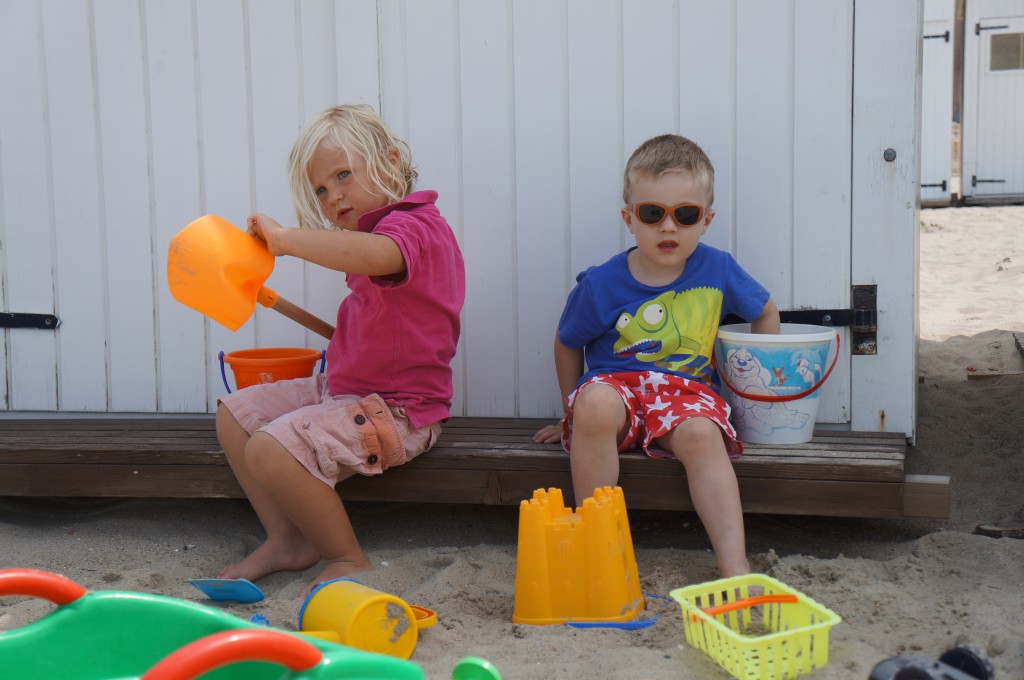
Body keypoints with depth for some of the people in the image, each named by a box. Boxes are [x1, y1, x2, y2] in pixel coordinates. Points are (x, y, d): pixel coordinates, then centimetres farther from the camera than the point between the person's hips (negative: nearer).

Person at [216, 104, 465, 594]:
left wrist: (284, 239, -37)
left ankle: (347, 559, -8)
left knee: (270, 451, -26)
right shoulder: (382, 229, 18)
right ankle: (287, 541, 11)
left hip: (394, 410, -11)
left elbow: (376, 255, -43)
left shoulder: (415, 227, -15)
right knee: (234, 414, 11)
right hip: (342, 389, 11)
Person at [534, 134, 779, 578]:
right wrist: (573, 414, 17)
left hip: (687, 388, 1)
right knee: (595, 404, -37)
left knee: (702, 434, -34)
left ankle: (735, 566, -36)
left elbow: (765, 311, 19)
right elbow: (567, 343, 12)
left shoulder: (717, 270, 0)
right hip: (617, 383, -1)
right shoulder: (600, 285, -5)